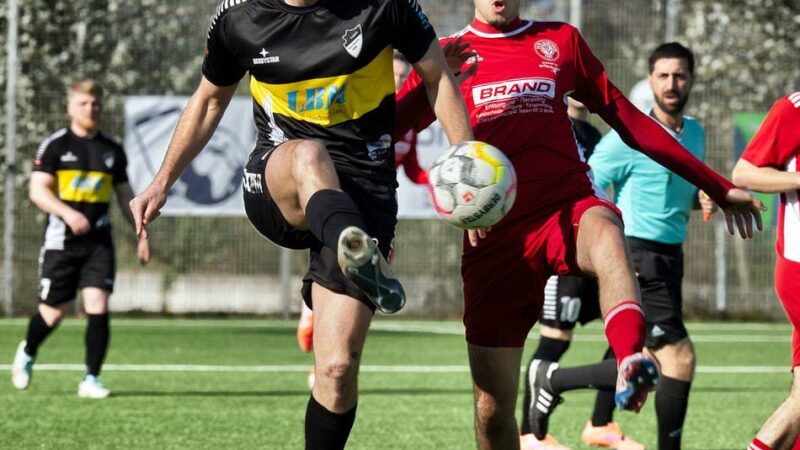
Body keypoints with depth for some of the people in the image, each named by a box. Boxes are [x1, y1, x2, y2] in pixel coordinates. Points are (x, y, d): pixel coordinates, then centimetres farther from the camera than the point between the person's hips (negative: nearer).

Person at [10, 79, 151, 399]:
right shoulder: (55, 145, -2)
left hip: (99, 241, 3)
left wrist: (142, 233, 12)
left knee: (98, 306, -11)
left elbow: (125, 195, 19)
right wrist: (67, 213, -23)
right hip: (61, 240, -3)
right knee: (53, 312, 3)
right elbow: (37, 190, -8)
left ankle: (91, 379, -5)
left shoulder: (112, 150, 11)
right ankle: (27, 353, 35)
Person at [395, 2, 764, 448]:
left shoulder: (561, 41, 16)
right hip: (495, 236, 0)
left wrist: (718, 186, 18)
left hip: (569, 210, 0)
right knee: (492, 410, -1)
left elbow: (628, 118, 19)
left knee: (605, 232, -39)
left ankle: (631, 366, -63)